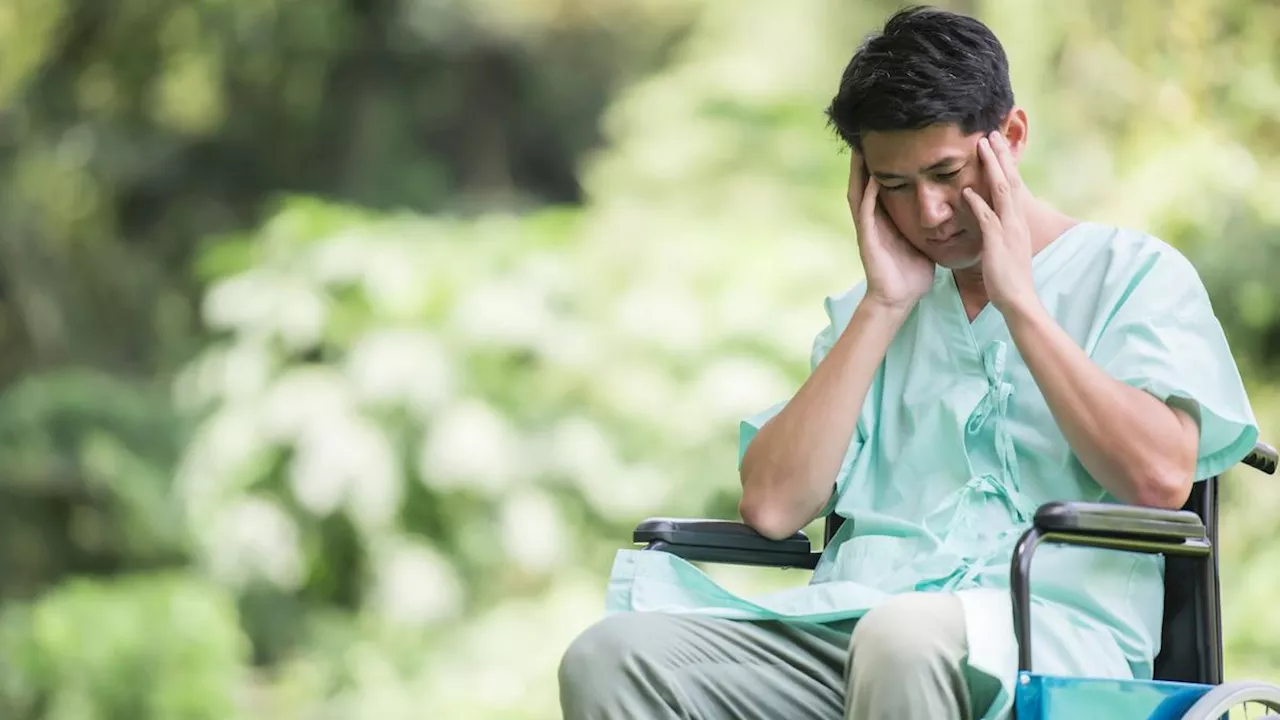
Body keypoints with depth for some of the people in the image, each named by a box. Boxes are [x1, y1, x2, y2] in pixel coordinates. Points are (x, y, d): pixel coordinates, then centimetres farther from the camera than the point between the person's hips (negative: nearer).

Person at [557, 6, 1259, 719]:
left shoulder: (1133, 273, 10)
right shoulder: (874, 310, 24)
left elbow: (1160, 478, -9)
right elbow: (772, 507, 8)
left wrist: (1017, 300, -3)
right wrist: (884, 307, 7)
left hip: (1050, 628, -5)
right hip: (848, 618, 5)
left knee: (905, 641, -41)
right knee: (613, 655, -23)